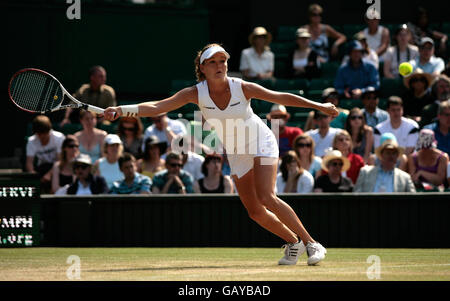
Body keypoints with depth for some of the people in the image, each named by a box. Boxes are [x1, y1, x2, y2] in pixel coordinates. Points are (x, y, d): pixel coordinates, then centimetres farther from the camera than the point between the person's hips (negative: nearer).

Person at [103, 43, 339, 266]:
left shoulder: (242, 88, -20)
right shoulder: (196, 93, -16)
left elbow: (281, 98, -11)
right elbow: (158, 107, -23)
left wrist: (319, 106, -12)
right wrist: (124, 110, -37)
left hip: (262, 143, -4)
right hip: (236, 154, 4)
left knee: (266, 198, -22)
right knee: (255, 212, 1)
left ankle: (311, 244, -13)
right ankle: (293, 243, 25)